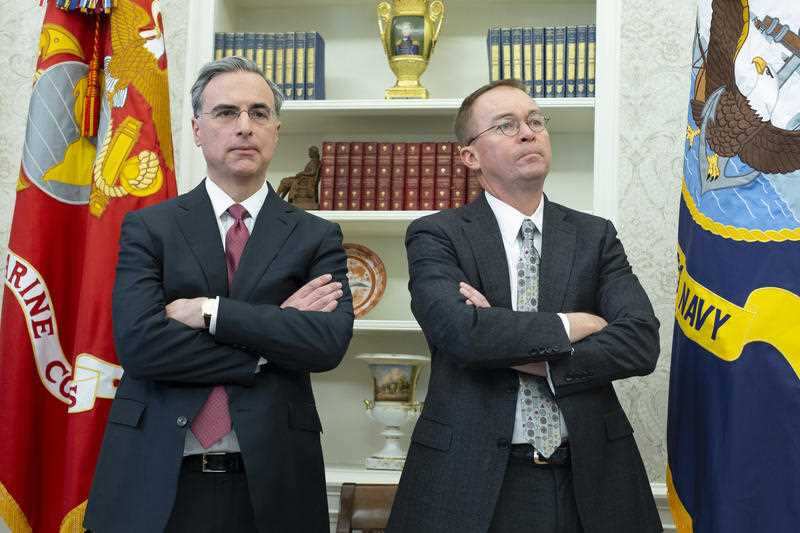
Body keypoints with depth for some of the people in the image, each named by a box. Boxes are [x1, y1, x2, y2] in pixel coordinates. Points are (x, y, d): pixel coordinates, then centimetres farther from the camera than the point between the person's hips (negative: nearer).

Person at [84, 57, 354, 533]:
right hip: (157, 479, 0)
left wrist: (210, 312, -16)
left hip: (270, 481, 1)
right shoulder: (148, 227, 1)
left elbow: (331, 342, -12)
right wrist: (274, 338, -12)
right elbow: (138, 342, -13)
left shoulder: (317, 236, 3)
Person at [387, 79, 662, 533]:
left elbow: (641, 342, -7)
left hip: (588, 476, 3)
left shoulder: (595, 236, 5)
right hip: (472, 478, -2)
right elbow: (458, 330, -20)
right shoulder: (436, 236, -3)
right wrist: (569, 326, -11)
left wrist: (531, 358, -15)